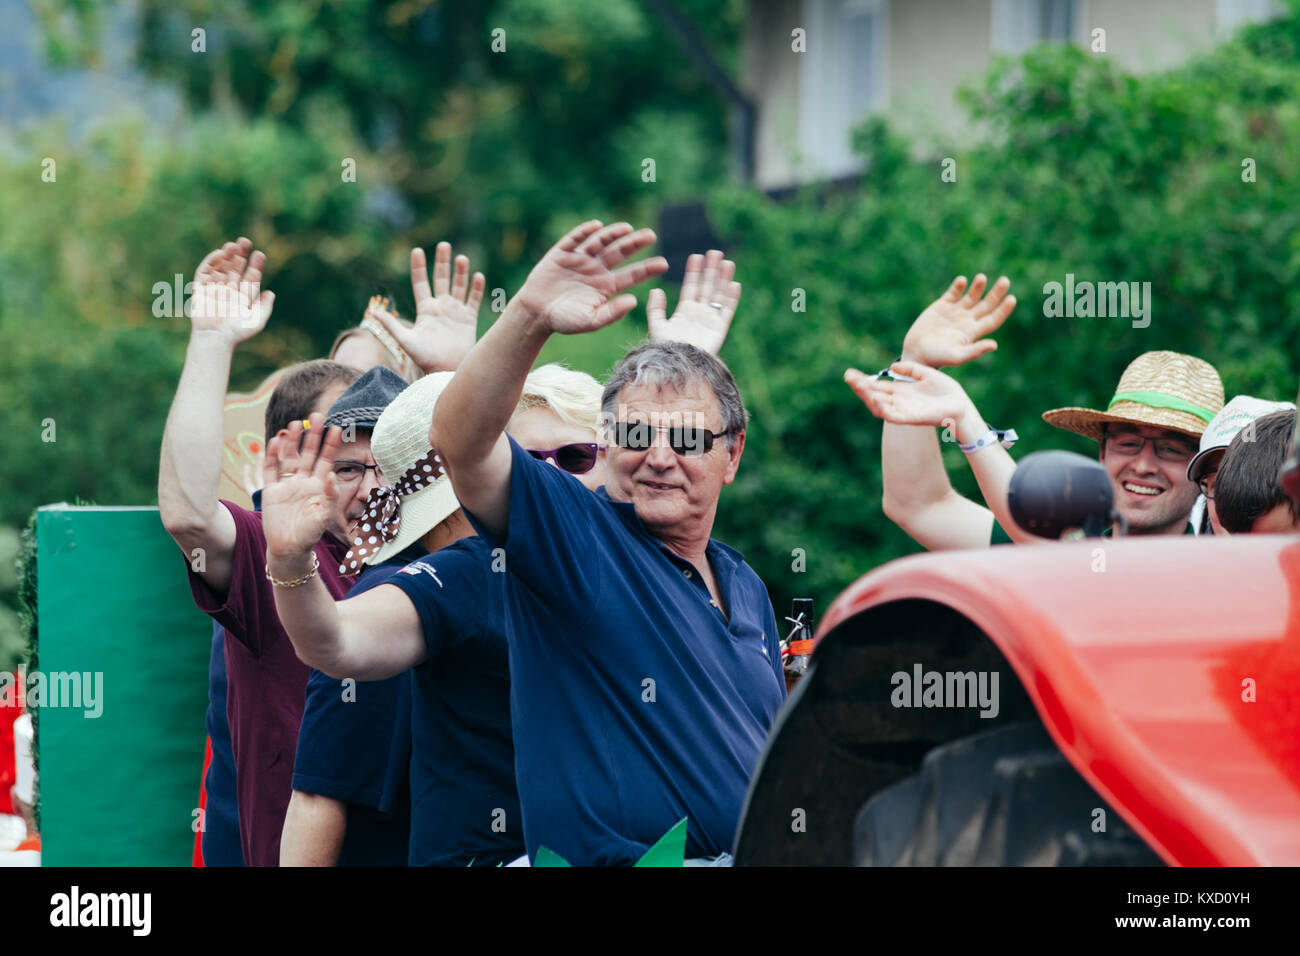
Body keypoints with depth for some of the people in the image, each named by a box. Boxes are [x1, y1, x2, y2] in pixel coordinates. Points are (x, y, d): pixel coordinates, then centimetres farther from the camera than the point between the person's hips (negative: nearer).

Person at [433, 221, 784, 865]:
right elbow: (461, 441, -18)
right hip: (611, 861, -5)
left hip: (757, 857, 5)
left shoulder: (745, 588, 18)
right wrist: (530, 318, -30)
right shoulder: (573, 537, -1)